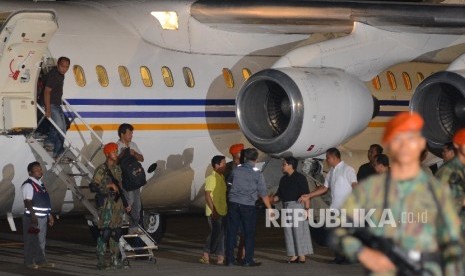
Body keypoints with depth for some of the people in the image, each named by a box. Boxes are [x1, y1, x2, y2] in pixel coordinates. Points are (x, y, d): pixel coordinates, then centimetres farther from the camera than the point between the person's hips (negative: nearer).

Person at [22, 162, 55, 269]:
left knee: (41, 240, 15)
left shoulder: (40, 184, 15)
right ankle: (29, 262, 2)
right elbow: (28, 202, -20)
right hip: (33, 218, -9)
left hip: (43, 216, 9)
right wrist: (33, 216, -26)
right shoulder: (28, 185, -13)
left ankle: (41, 261, 22)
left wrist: (49, 215, 22)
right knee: (31, 240, -3)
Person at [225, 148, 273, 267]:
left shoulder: (236, 170, 3)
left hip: (233, 204, 3)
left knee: (232, 232, 6)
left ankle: (230, 259, 7)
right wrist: (269, 209, 3)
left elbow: (229, 181, 21)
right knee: (249, 233, 6)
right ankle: (248, 260, 6)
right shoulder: (257, 174, -5)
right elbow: (263, 194, -4)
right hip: (248, 206, -3)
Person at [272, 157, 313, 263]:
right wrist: (271, 200, 4)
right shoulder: (283, 179, 17)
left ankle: (302, 255, -3)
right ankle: (294, 255, 10)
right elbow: (279, 194, 21)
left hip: (297, 206, -7)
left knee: (299, 230, -6)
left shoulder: (300, 178, -5)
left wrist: (307, 209, -17)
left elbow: (306, 194, -10)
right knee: (289, 231, 6)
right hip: (286, 207, 7)